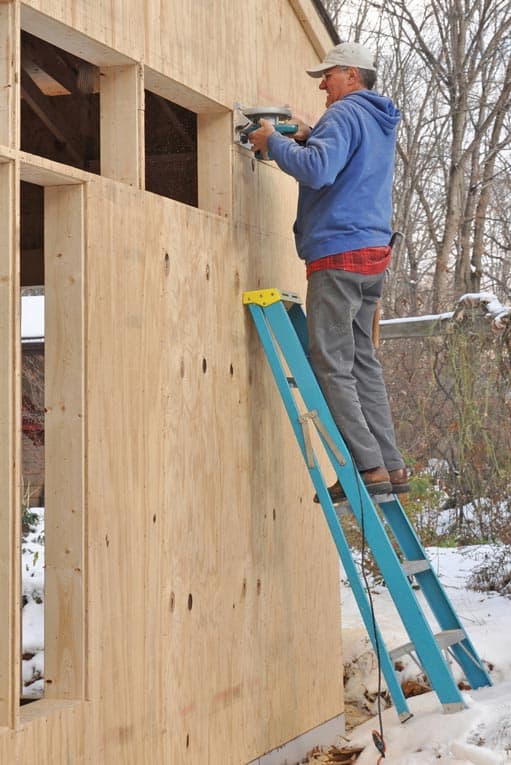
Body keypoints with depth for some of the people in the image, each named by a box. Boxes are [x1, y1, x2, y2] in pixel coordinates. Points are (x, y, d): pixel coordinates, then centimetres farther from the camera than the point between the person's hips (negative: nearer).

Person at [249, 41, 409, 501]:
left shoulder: (345, 114, -9)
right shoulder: (381, 123, 21)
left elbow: (317, 172, -25)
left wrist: (274, 142, -10)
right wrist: (309, 141, 17)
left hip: (339, 255, -10)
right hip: (373, 255, 10)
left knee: (333, 366, -7)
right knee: (362, 362, 12)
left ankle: (369, 468, -11)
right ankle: (391, 467, 11)